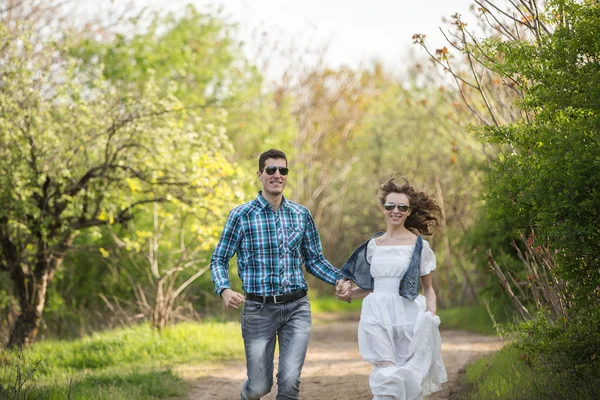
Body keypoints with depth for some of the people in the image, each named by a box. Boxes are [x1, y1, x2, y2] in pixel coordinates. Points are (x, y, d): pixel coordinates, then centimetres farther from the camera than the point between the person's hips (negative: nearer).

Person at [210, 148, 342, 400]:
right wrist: (225, 291, -18)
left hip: (297, 307, 2)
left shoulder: (302, 215, 6)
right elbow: (219, 260, 1)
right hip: (258, 309, -2)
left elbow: (314, 260, 14)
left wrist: (340, 280, -4)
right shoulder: (241, 215, -2)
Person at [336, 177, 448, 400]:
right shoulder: (373, 245, 11)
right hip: (378, 317, 2)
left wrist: (430, 318, -7)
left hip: (408, 317, -2)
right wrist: (348, 293, 1)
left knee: (408, 380, -3)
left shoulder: (419, 245, 2)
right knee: (387, 377, -10)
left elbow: (429, 289, 7)